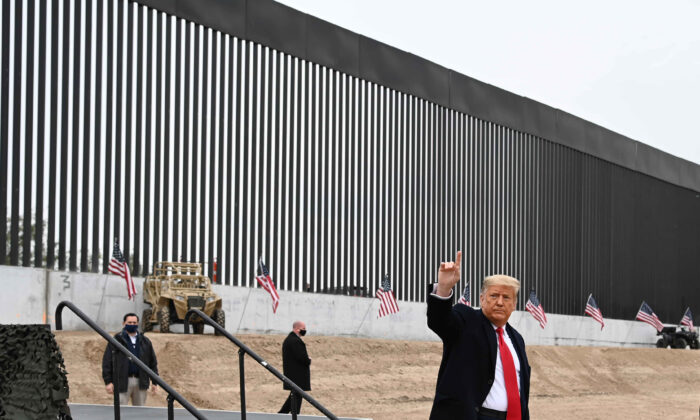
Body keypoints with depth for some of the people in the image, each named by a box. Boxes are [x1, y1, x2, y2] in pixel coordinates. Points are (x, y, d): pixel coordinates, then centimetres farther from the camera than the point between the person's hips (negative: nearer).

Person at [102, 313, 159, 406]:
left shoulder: (145, 341, 13)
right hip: (122, 382, -3)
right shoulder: (116, 341, 1)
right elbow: (107, 362, -2)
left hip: (140, 382, 4)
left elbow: (152, 362, 16)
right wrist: (108, 381, -9)